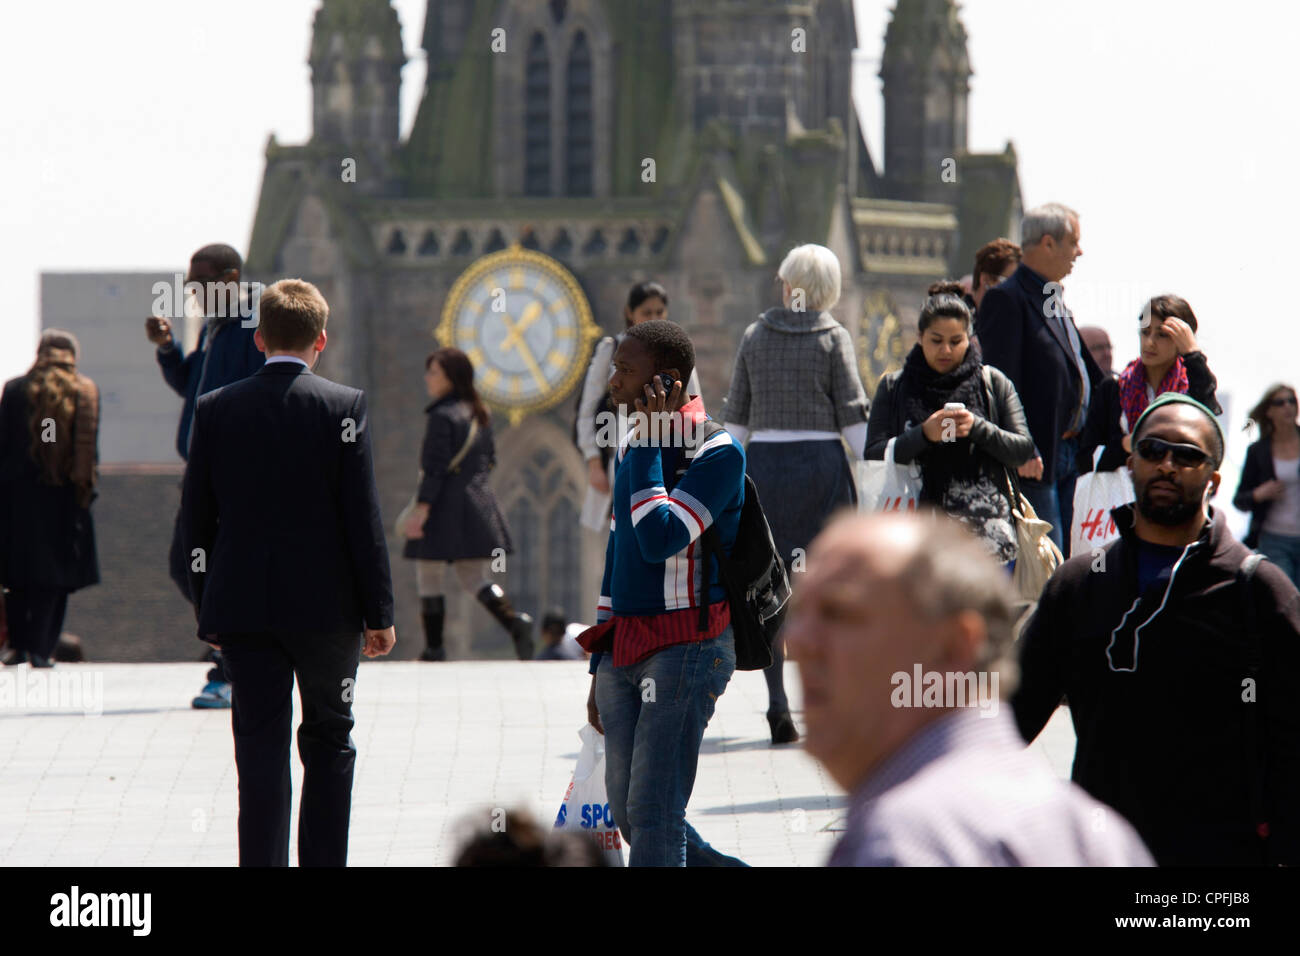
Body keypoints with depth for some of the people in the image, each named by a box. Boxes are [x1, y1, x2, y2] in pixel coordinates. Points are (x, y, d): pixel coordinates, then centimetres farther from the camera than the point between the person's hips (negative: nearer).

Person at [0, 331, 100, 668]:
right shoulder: (87, 392, -1)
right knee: (55, 573, 4)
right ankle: (41, 648, -2)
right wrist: (86, 488, 6)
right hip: (65, 496, 0)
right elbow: (91, 450, -1)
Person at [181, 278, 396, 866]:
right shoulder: (343, 406, -6)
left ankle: (262, 863, -5)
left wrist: (207, 610, 13)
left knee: (260, 751, 2)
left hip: (241, 605, 2)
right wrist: (379, 612, -1)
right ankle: (323, 863, 10)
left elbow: (195, 519, 5)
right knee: (329, 742, 13)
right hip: (325, 601, -2)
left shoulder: (215, 409, 2)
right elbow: (363, 517, -7)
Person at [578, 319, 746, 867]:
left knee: (653, 813, -11)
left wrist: (650, 446, -17)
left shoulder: (716, 452, -11)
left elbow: (660, 540, -24)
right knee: (629, 817, 8)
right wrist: (600, 667, 20)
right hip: (626, 650, 8)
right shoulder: (632, 446, 14)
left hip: (687, 647, -8)